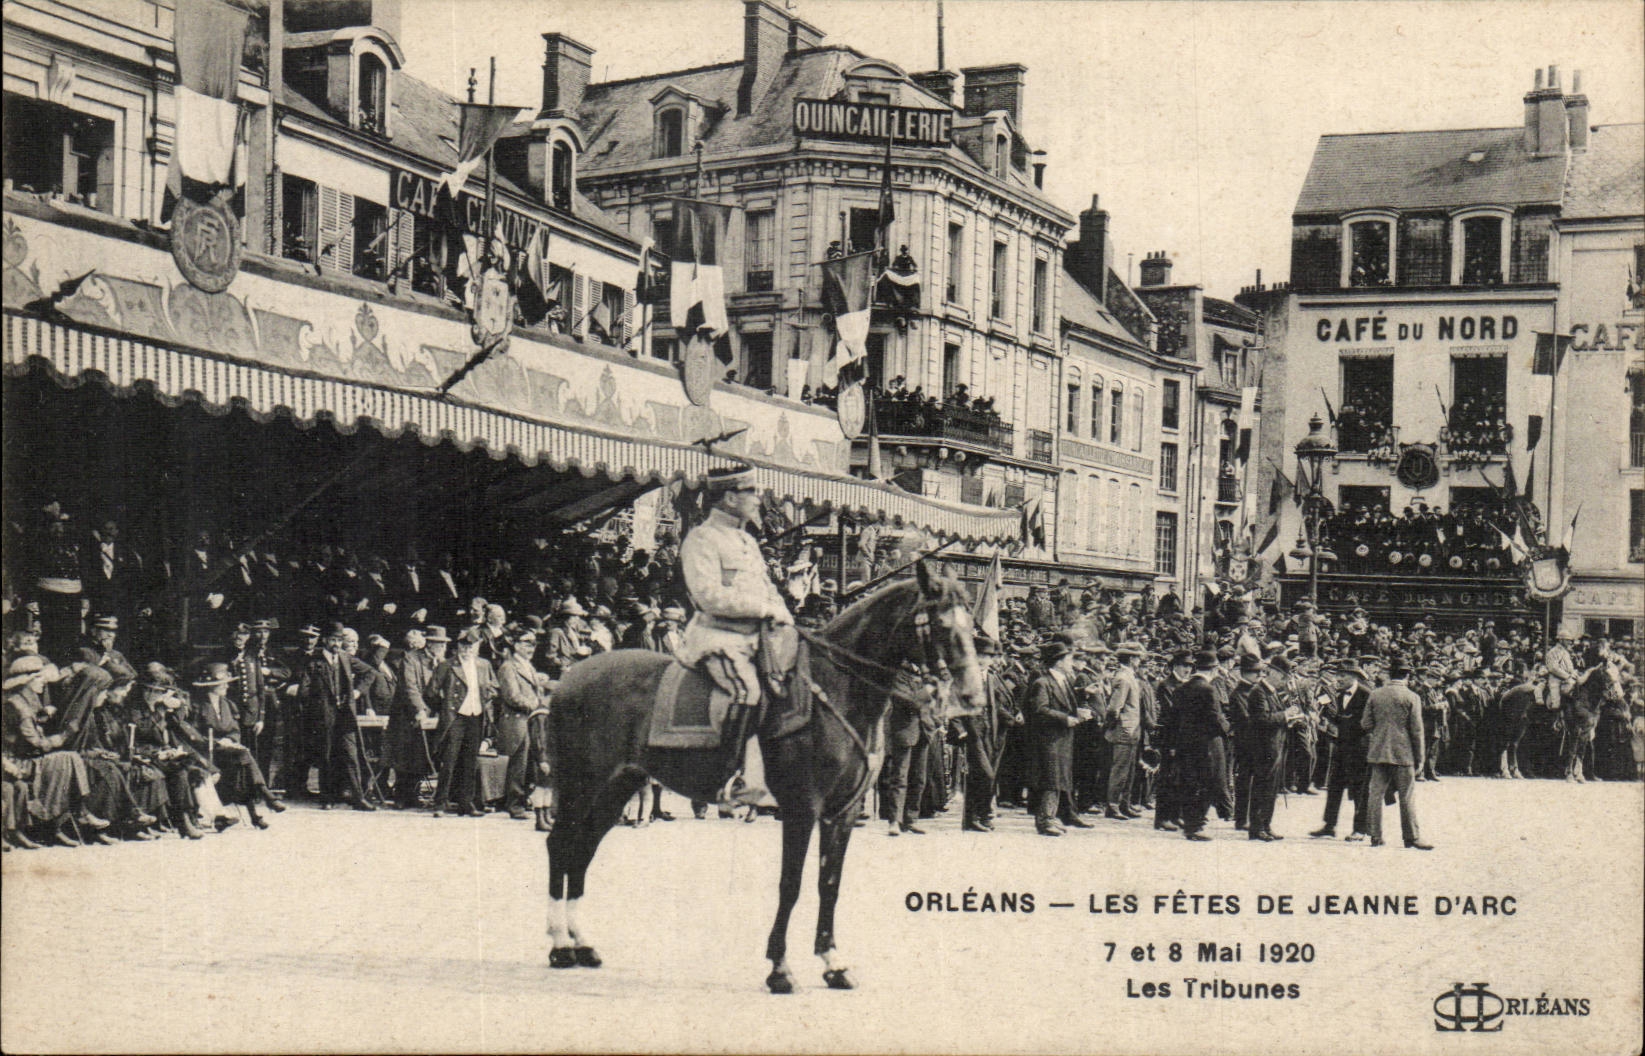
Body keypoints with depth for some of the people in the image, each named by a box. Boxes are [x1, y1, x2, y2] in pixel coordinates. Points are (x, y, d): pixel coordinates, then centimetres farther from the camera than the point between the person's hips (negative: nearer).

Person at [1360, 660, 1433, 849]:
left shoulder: (1375, 694, 2)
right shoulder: (1411, 698, -7)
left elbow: (1366, 725, 3)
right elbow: (1416, 730, -7)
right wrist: (1419, 757, 0)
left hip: (1377, 753, 3)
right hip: (1402, 753, -3)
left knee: (1376, 795, 7)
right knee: (1406, 797, 2)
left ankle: (1376, 836, 8)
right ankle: (1412, 837, 3)